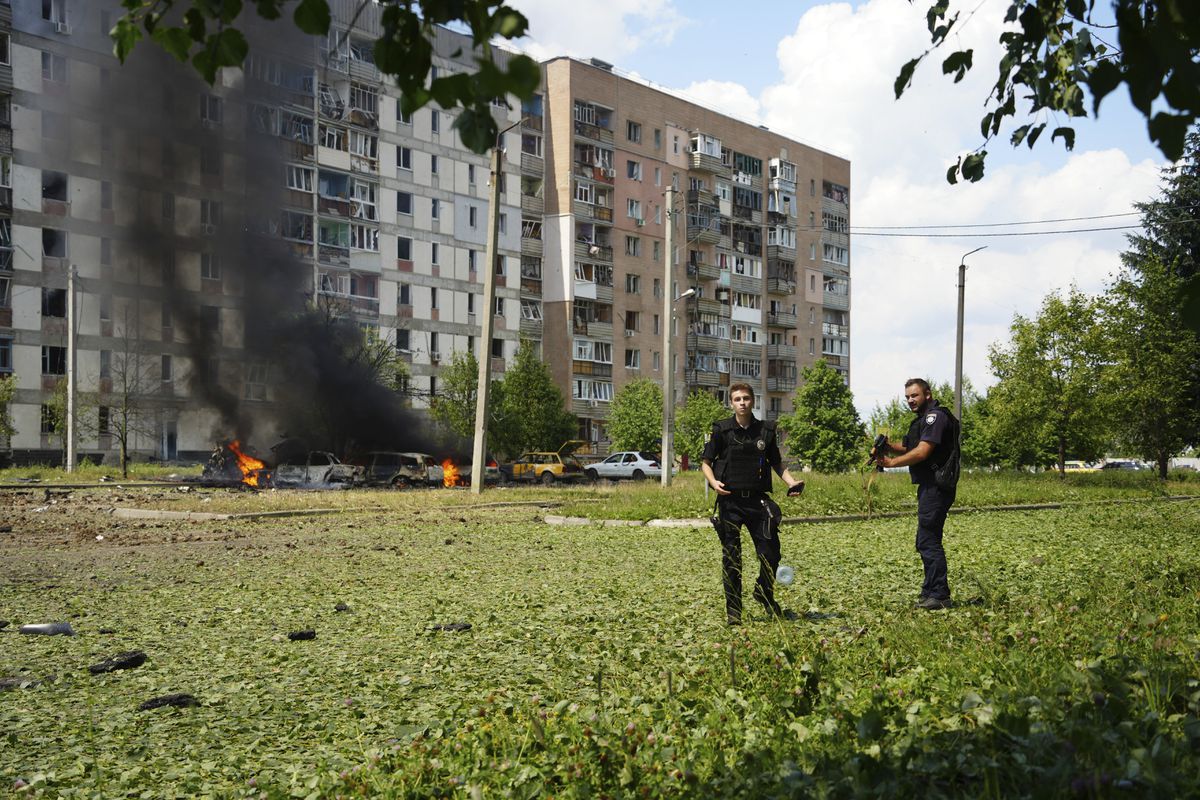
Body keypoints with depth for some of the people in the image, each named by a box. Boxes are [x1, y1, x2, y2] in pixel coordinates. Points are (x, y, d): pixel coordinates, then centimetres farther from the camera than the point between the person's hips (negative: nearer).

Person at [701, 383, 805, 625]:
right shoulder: (722, 430, -1)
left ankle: (764, 594, 29)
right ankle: (733, 610, 13)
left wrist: (791, 482, 1)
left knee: (771, 553, 1)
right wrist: (713, 482, -16)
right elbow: (705, 462, 3)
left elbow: (776, 462, 17)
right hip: (730, 500, -2)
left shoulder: (766, 430, 6)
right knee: (731, 557, 2)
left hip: (757, 500, 2)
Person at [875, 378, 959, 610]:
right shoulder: (923, 419, 21)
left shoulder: (935, 417, -13)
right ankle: (931, 591, 25)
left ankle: (939, 596, -8)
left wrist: (892, 462, -16)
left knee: (929, 541, -11)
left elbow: (921, 452, -22)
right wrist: (887, 446, 1)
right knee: (926, 541, 16)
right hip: (929, 487, 11)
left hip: (936, 487, -11)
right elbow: (908, 448, 20)